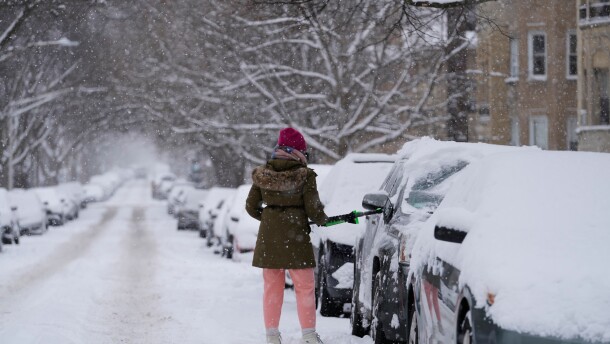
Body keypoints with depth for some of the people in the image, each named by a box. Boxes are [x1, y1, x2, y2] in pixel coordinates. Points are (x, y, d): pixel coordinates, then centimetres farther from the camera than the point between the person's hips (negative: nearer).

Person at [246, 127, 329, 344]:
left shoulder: (262, 174, 2)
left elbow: (251, 207, 6)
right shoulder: (304, 176, -10)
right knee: (304, 287, 5)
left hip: (269, 237, 4)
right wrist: (322, 220, 10)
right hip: (295, 237, -4)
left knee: (272, 286, 12)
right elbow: (313, 208, -10)